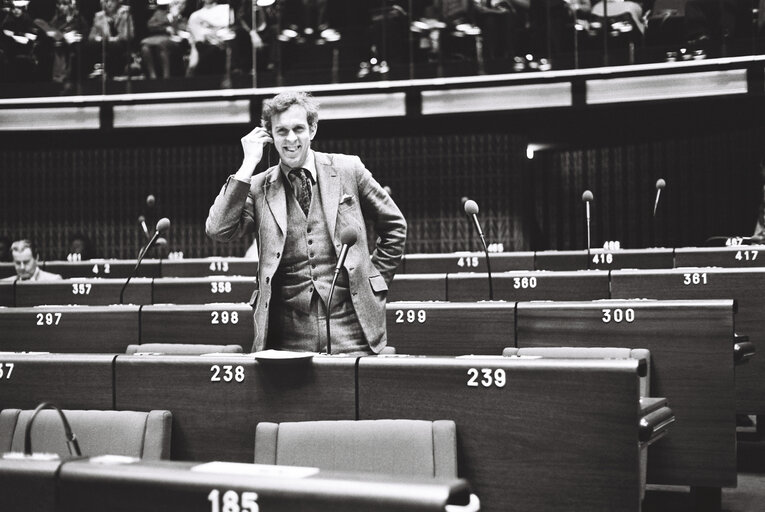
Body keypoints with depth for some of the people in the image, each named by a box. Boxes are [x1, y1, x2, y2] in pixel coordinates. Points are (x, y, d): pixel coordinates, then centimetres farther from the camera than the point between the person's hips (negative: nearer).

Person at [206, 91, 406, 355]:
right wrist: (248, 165, -7)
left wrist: (374, 279, 9)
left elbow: (394, 225, 15)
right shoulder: (258, 187, 7)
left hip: (350, 326, 0)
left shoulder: (347, 169, 6)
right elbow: (217, 230, -9)